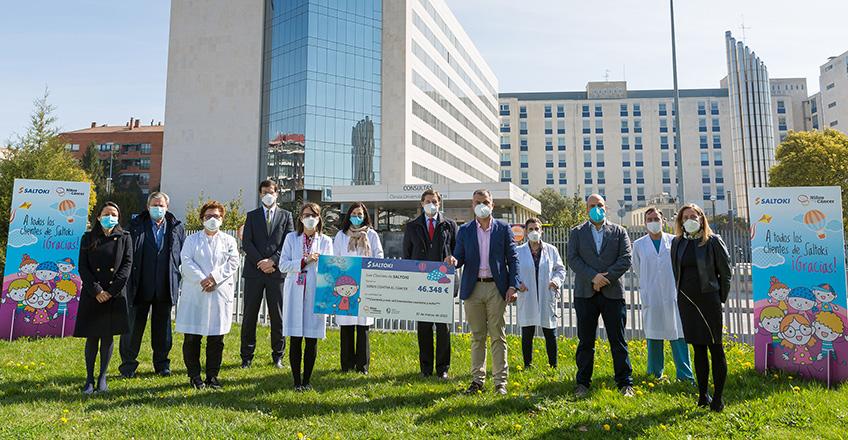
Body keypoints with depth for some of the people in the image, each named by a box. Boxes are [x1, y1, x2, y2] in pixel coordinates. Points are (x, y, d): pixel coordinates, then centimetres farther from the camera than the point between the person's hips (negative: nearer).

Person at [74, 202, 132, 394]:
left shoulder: (124, 238, 5)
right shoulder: (88, 238, 6)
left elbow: (127, 265, -2)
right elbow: (83, 267, 1)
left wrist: (111, 291, -10)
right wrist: (96, 290, -10)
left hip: (115, 295, 0)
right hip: (92, 295, 0)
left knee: (108, 336, 6)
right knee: (92, 337, 3)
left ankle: (102, 377, 17)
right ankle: (89, 379, 15)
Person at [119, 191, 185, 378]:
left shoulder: (177, 228, 7)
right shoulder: (135, 225, 1)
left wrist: (180, 283, 3)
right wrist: (128, 281, -7)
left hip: (165, 287, 2)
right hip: (140, 286, -2)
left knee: (163, 327, 11)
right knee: (134, 325, 6)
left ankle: (162, 363, 24)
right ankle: (128, 364, 20)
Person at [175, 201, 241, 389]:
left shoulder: (229, 241, 12)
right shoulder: (191, 240, 11)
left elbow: (233, 263, -1)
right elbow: (187, 262, -3)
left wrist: (214, 278, -13)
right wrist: (202, 280, -15)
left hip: (220, 294, 0)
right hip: (194, 294, 0)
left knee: (216, 339, 4)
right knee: (192, 338, 3)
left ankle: (212, 375, 15)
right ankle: (194, 376, 15)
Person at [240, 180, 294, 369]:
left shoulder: (286, 216, 10)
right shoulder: (252, 216, 12)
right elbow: (246, 242, 2)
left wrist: (272, 260, -10)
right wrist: (260, 262, -9)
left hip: (277, 270, -1)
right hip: (254, 270, 1)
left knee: (278, 315, 4)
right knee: (249, 315, 3)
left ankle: (278, 356, 15)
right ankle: (247, 357, 13)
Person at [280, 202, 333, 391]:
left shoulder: (326, 241, 8)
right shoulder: (291, 238, 8)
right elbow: (283, 265, 0)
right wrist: (304, 261, -12)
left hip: (316, 293, 0)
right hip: (295, 292, 0)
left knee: (312, 338, 3)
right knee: (295, 338, 2)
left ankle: (307, 380, 16)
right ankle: (296, 380, 13)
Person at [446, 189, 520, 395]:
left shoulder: (503, 229, 5)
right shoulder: (464, 230, 9)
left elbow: (512, 259, 3)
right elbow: (459, 258, 7)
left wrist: (513, 286, -7)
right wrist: (453, 261, -17)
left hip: (496, 288, -1)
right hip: (473, 288, 2)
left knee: (498, 336, 1)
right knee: (477, 336, 8)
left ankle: (500, 382, 10)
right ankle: (477, 380, 17)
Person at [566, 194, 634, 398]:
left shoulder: (619, 231, 9)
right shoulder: (576, 232, 8)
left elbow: (626, 259, -1)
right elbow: (572, 258, -3)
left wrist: (606, 277, -13)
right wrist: (593, 276, -15)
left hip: (613, 292, 0)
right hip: (585, 293, 0)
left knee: (618, 341, 5)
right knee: (585, 341, 6)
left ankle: (625, 383, 15)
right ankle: (583, 383, 15)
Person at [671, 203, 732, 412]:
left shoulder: (713, 241, -3)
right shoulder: (677, 243, 8)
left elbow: (725, 271, 0)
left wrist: (721, 297, 1)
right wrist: (682, 293, 14)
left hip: (708, 299, -4)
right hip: (686, 301, 4)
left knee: (715, 348, 0)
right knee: (698, 349, 11)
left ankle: (718, 397, 7)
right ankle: (703, 394, 20)